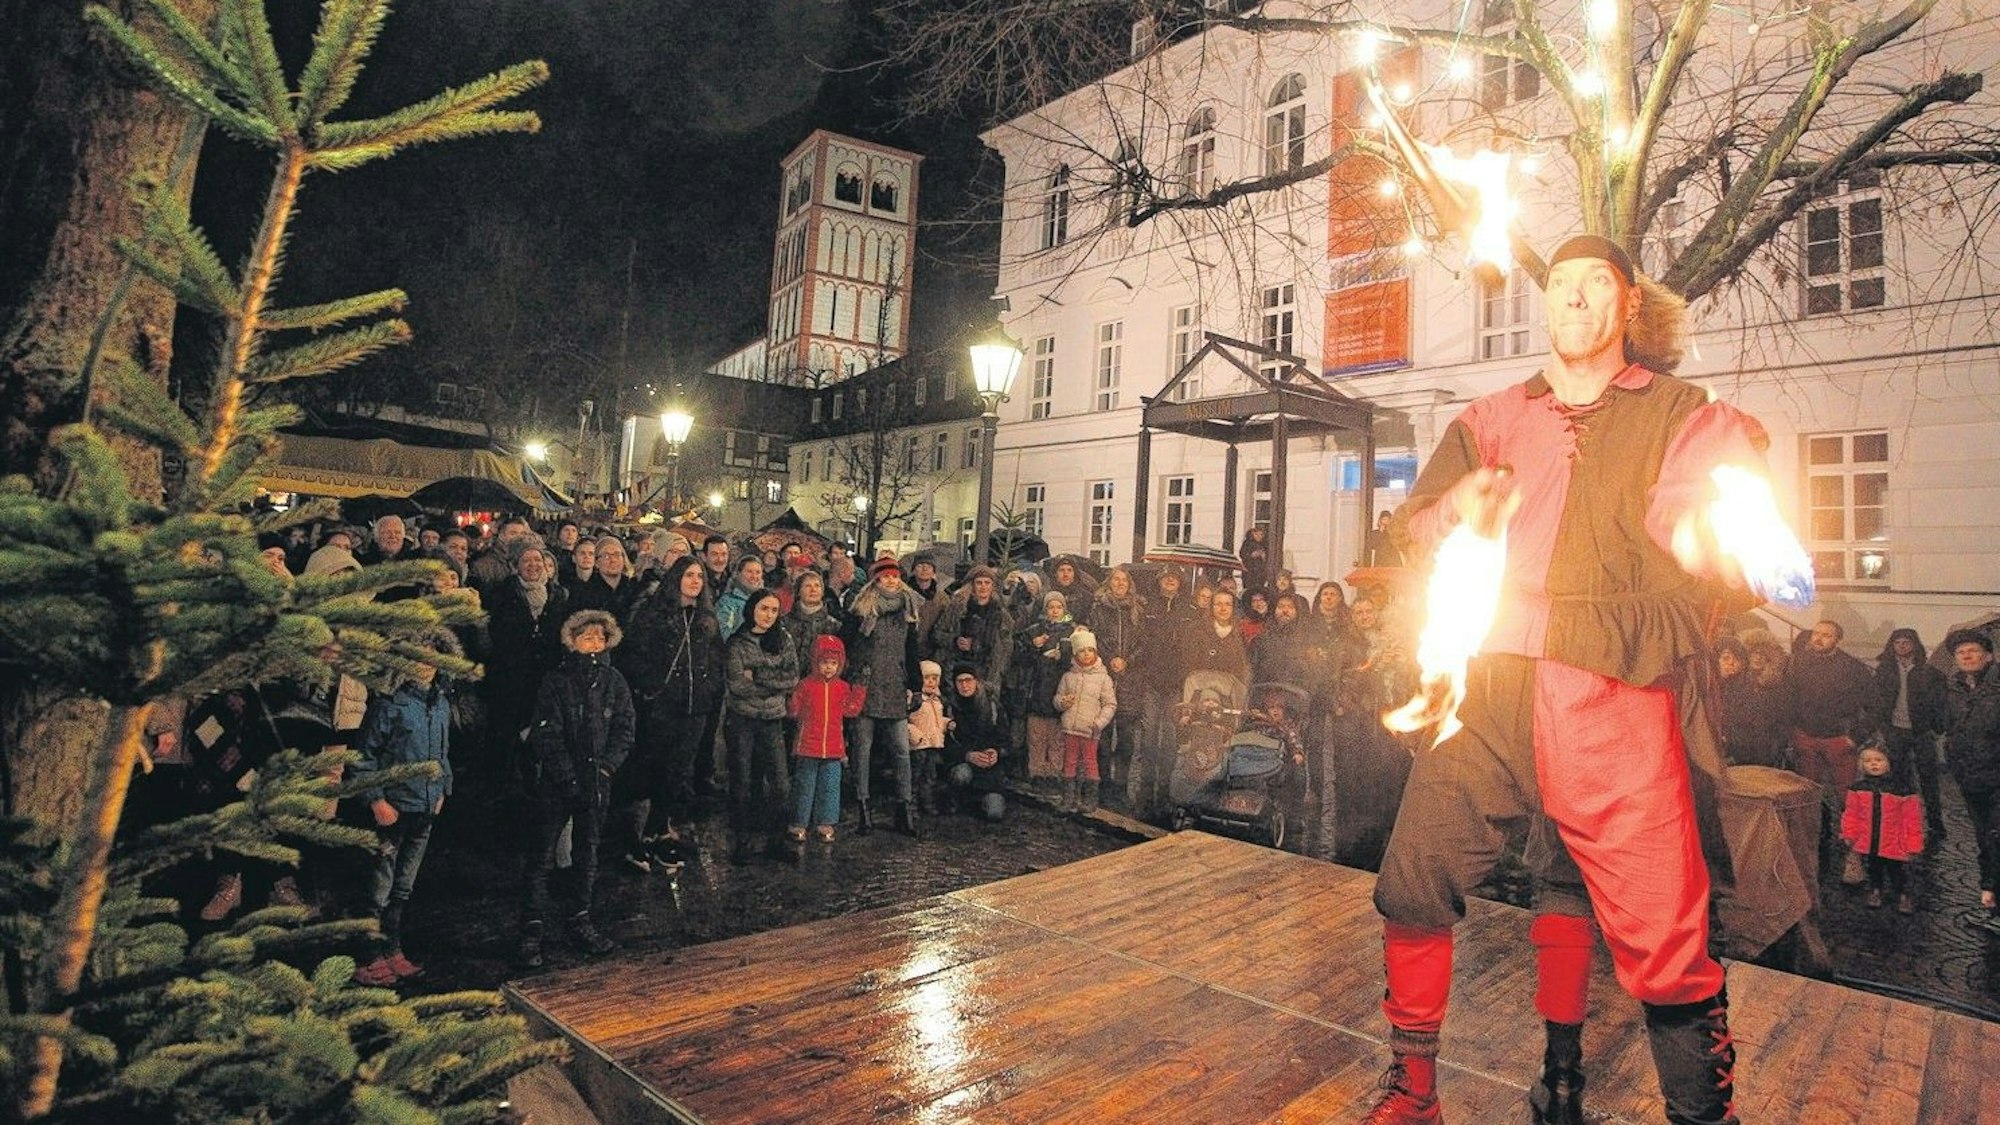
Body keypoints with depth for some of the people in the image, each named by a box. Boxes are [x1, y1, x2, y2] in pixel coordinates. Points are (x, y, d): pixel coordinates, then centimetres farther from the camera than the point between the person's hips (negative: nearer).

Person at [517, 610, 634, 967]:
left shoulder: (614, 683, 3)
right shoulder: (555, 682, -7)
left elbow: (625, 729, 1)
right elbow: (547, 736, -11)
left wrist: (605, 768, -10)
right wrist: (569, 776, -16)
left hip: (596, 781, 4)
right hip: (555, 783, -3)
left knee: (588, 853, 13)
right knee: (543, 857, 1)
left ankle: (581, 920, 26)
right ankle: (531, 930, 8)